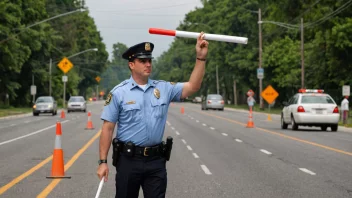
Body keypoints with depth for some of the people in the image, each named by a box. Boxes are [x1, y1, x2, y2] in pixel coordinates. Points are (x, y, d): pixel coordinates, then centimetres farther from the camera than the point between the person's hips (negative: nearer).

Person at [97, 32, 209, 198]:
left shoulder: (163, 89, 5)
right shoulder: (119, 92, -4)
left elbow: (193, 86, -3)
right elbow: (108, 128, -4)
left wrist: (201, 57, -14)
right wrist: (103, 161, -8)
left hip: (156, 160, 3)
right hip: (129, 159, -2)